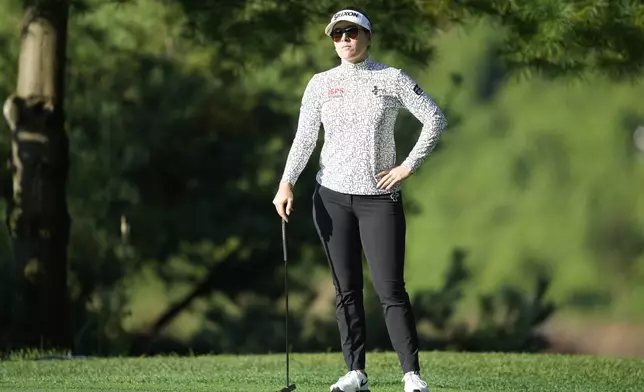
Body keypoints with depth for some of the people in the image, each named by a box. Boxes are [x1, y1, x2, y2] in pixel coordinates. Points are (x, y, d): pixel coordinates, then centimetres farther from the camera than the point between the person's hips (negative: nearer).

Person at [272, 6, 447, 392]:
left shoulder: (392, 79, 0)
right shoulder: (321, 84, 6)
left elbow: (435, 119, 0)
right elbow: (304, 138, 3)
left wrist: (409, 166, -5)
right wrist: (287, 184, -10)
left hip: (380, 197, -3)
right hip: (333, 197, 3)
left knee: (391, 289, -9)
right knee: (346, 289, 4)